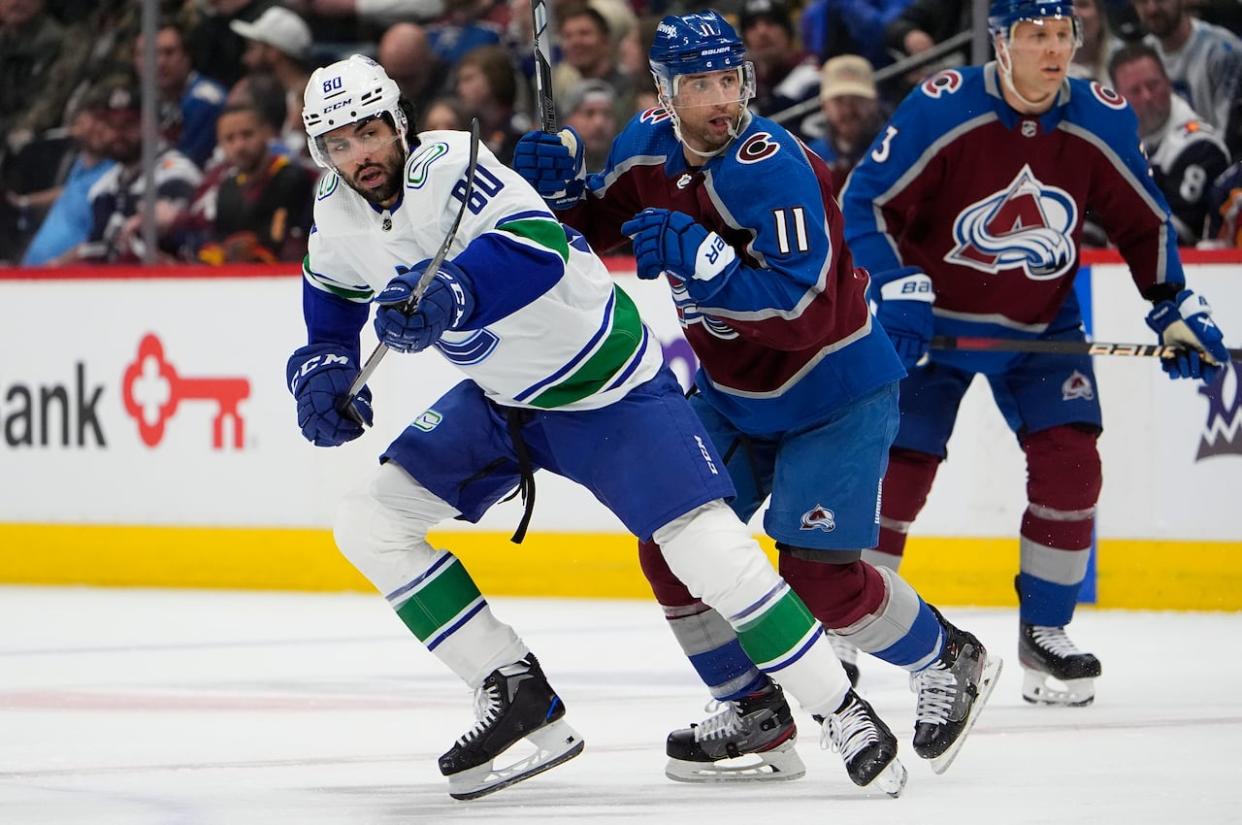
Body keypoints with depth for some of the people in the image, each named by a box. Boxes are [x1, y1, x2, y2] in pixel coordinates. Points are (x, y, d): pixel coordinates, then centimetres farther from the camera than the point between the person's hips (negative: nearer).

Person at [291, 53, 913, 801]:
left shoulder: (448, 166, -27)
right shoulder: (338, 211, -4)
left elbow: (537, 249, -44)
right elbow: (332, 293, 17)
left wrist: (453, 295, -59)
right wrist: (323, 368, -1)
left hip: (606, 388, -8)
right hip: (502, 398, 8)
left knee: (710, 553, -19)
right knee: (371, 526, -2)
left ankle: (843, 712, -4)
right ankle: (519, 696, 3)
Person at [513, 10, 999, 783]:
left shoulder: (770, 167, -29)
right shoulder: (650, 146, -6)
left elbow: (805, 312, -35)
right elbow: (594, 226, 13)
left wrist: (697, 257, -41)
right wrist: (561, 187, -9)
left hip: (832, 390, -8)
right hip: (732, 393, 8)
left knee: (819, 569, -13)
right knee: (671, 545, 0)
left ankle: (951, 663, 12)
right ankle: (756, 711, 16)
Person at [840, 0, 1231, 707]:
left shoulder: (1104, 122, -11)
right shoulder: (939, 111, -22)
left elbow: (1144, 223, 4)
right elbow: (867, 202, -16)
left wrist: (1177, 310, -2)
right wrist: (898, 288, -27)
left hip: (1042, 330, 3)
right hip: (933, 325, -3)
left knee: (1070, 464, -11)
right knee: (896, 470, -8)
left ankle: (1044, 632, 5)